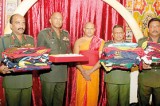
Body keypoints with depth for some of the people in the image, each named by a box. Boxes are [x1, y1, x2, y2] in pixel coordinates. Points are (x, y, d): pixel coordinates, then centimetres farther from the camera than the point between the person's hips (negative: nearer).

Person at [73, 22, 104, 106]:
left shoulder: (100, 42, 3)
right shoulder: (78, 41, 5)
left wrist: (90, 71, -11)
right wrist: (83, 71, -12)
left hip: (94, 71, 0)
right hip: (81, 70, 0)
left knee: (93, 94, 0)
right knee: (81, 93, 1)